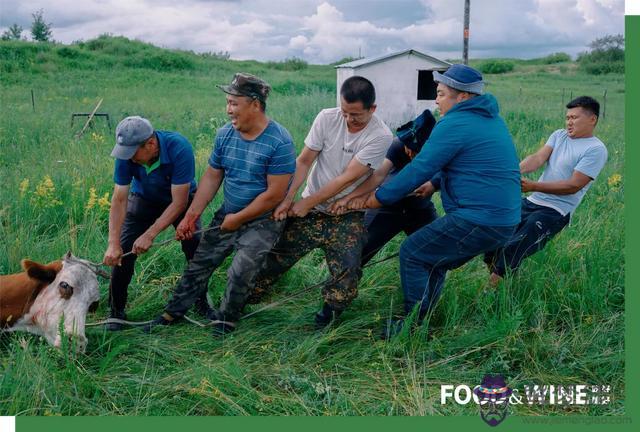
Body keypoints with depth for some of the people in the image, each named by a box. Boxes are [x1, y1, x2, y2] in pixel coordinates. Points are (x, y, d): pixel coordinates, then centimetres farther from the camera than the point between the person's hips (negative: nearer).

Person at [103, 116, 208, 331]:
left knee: (196, 249, -10)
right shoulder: (126, 155, -27)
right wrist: (113, 244, -30)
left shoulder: (179, 148, -37)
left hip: (179, 198, -2)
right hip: (143, 199, 2)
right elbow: (119, 200, -23)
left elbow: (179, 202, -32)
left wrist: (149, 235, -34)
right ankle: (116, 311, 9)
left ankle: (202, 303, 14)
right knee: (122, 252, -8)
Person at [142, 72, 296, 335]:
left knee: (240, 271, -17)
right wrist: (191, 216, -3)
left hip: (263, 220, -6)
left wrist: (237, 219, -14)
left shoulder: (279, 142, -21)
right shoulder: (225, 134, -1)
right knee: (199, 263, 6)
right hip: (227, 215, 6)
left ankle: (225, 320, 9)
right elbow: (212, 177, 5)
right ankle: (172, 314, 21)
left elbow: (275, 194, -20)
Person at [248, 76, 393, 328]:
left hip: (346, 215, -2)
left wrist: (307, 203, -17)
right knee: (276, 253, 3)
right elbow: (304, 161, -5)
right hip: (309, 209, 2)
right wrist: (287, 198, -17)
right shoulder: (327, 118, -8)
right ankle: (247, 299, 21)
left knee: (347, 269, -11)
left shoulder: (380, 136, -18)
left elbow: (347, 178, -19)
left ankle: (330, 309, 18)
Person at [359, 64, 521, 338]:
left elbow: (420, 168, -13)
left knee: (412, 253, 0)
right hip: (505, 220, 10)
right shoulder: (491, 118, 17)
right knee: (434, 261, 22)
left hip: (478, 220, -10)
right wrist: (435, 183, 15)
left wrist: (380, 197, -4)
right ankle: (421, 320, 29)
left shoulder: (454, 125, -14)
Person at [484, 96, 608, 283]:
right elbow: (538, 158, -4)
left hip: (556, 211, -7)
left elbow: (573, 185, -15)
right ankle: (493, 274, 16)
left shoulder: (596, 149, -8)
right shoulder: (559, 135, 11)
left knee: (511, 252, -20)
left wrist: (533, 186, -22)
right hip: (532, 202, 7)